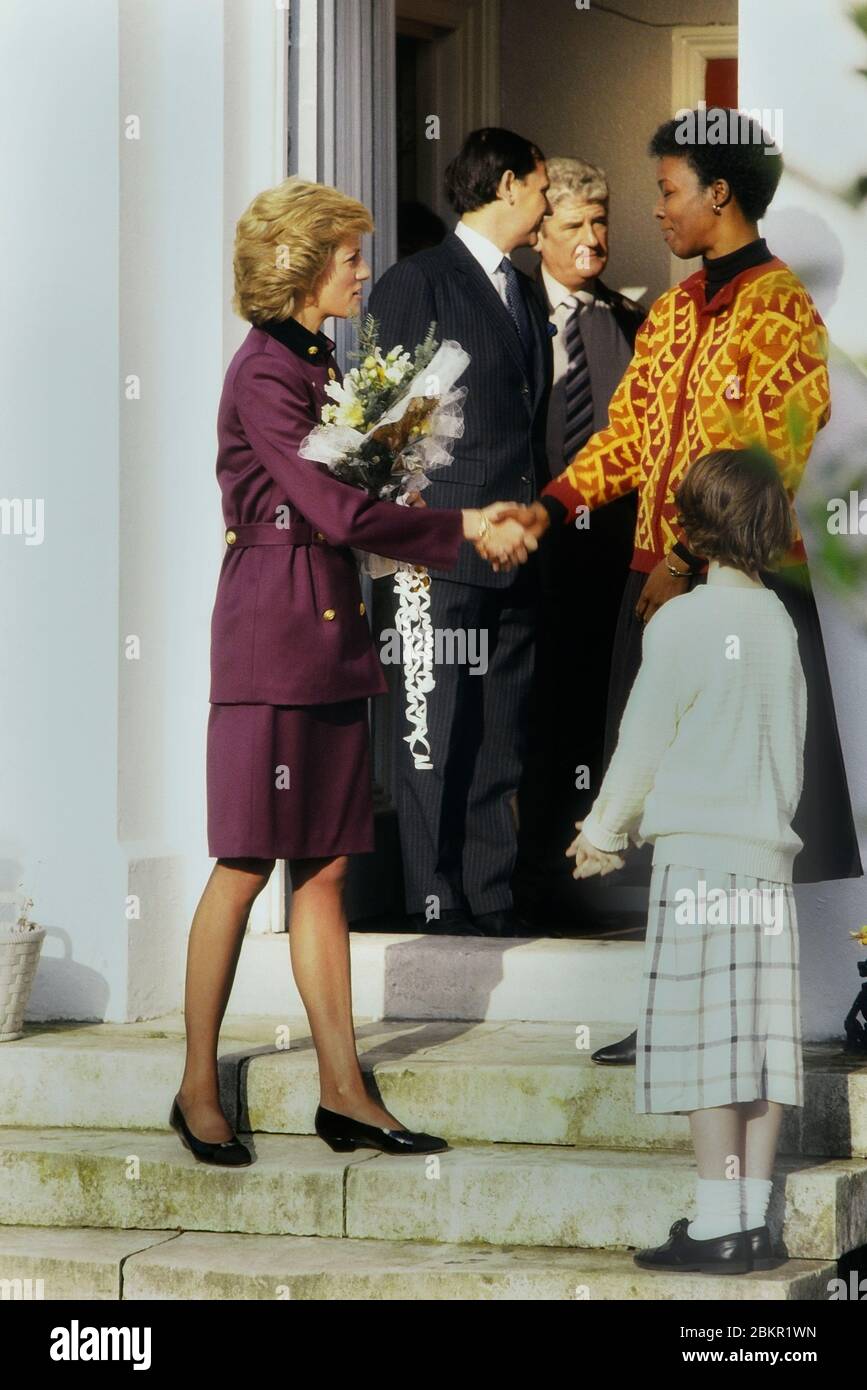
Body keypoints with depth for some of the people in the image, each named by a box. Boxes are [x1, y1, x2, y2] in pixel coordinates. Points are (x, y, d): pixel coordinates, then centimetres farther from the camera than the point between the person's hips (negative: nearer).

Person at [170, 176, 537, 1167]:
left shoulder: (317, 364, 15)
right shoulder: (263, 372, -12)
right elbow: (333, 508, -19)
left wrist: (468, 528, 4)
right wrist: (465, 529, -12)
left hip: (330, 635, 9)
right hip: (270, 636, -9)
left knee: (326, 863, 7)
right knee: (247, 865, -4)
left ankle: (342, 1092, 9)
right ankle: (198, 1090, 5)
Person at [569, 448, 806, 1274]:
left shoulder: (681, 622, -8)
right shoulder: (779, 625, 11)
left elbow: (644, 742, -3)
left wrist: (604, 833, 11)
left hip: (698, 854, -6)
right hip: (769, 851, 6)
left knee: (706, 1042, -5)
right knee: (762, 1039, 5)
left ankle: (717, 1226, -7)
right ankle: (752, 1221, 6)